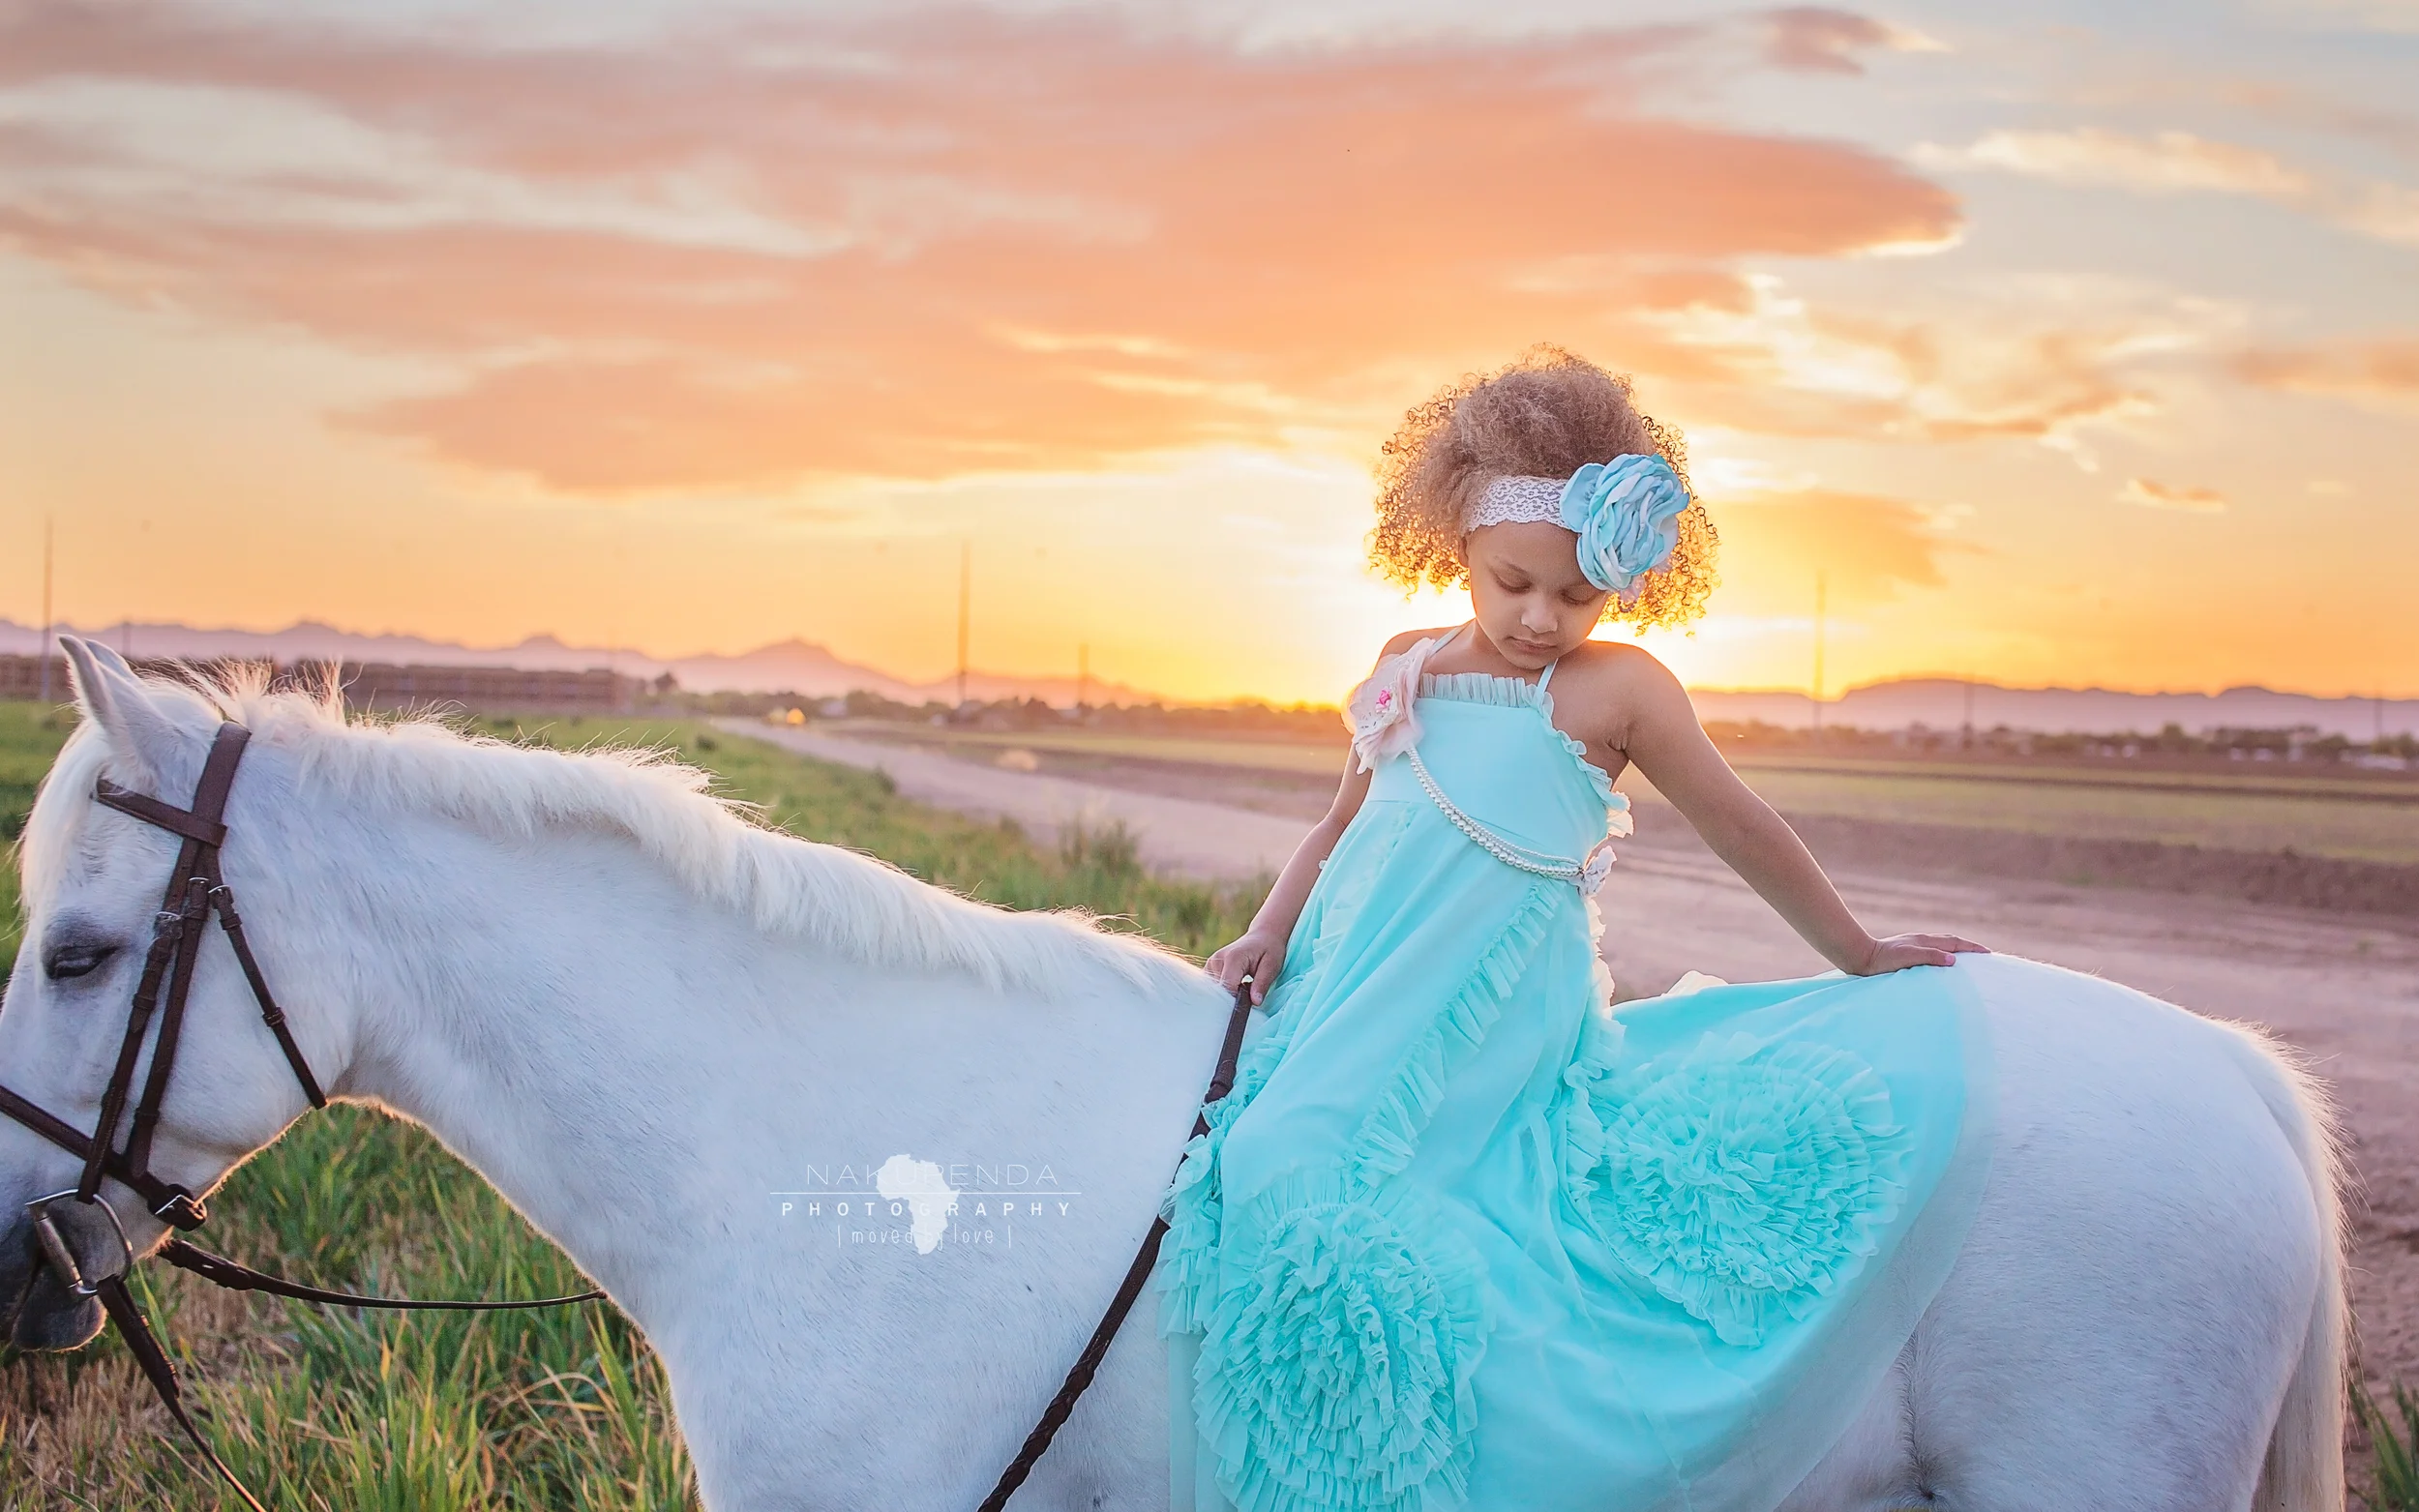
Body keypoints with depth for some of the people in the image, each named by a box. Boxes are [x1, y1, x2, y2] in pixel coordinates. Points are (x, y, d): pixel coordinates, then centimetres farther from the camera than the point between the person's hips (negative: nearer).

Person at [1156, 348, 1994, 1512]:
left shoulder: (1615, 689, 0)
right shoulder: (1408, 666, 14)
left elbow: (1738, 826, 7)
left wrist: (1862, 961, 16)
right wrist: (1271, 934, 8)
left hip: (1492, 1024, -6)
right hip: (1351, 990, 6)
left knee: (1315, 1168, -26)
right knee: (1275, 1178, -12)